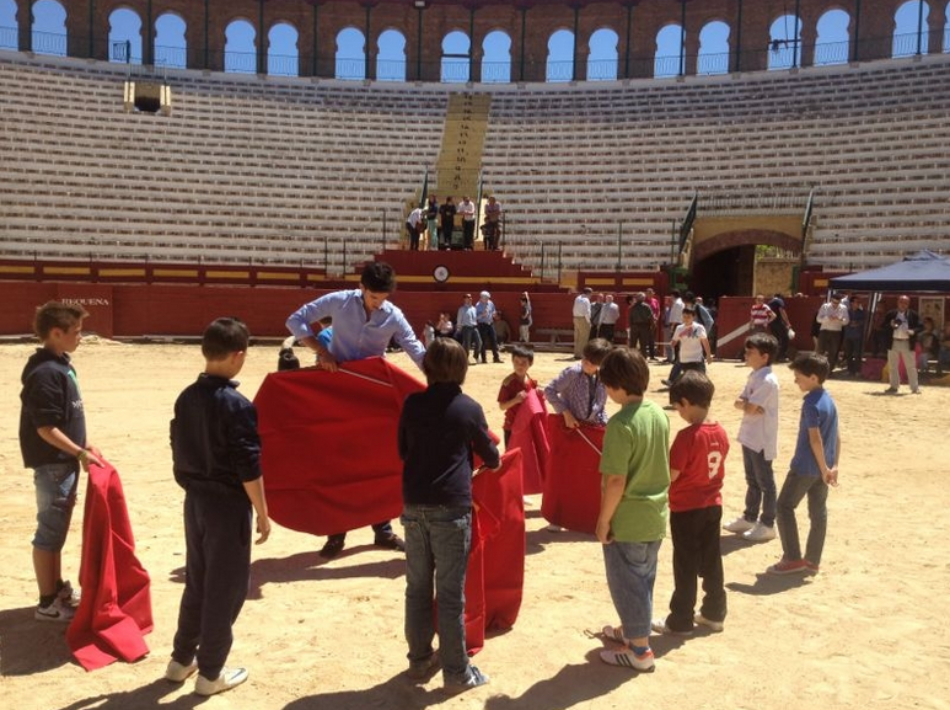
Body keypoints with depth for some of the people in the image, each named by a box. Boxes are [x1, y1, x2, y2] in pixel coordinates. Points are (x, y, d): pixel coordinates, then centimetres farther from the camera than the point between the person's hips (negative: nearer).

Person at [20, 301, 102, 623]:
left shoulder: (61, 366, 9)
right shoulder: (45, 373, -21)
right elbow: (45, 428, -23)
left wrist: (82, 445, 15)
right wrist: (80, 453, -19)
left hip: (65, 462, 10)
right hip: (52, 464, -10)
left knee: (58, 529, 19)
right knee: (49, 532, 1)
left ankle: (58, 587, 32)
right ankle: (47, 603, 11)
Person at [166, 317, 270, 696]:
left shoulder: (186, 398, 3)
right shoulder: (236, 405, -20)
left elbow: (178, 452, 11)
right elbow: (249, 468, -18)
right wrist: (262, 513, -9)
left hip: (194, 500, 7)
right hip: (227, 504, -7)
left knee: (196, 583, 20)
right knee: (225, 590, 6)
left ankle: (181, 660, 32)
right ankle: (210, 673, 17)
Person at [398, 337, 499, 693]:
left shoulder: (412, 404, 5)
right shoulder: (469, 408, -4)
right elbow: (489, 456, 9)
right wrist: (495, 459, 33)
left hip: (414, 504, 4)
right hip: (451, 508, -4)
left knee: (417, 587, 14)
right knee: (451, 593, 3)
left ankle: (420, 660, 25)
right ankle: (456, 671, 11)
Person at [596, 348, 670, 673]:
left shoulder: (621, 423, -24)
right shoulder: (659, 415, 1)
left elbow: (616, 480, -24)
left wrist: (603, 520, -13)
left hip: (627, 519, -8)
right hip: (656, 515, 8)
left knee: (627, 582, 8)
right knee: (643, 578, 22)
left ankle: (640, 651, 18)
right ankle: (633, 630, 40)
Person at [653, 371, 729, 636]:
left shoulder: (687, 436, -23)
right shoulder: (721, 433, 0)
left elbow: (671, 475, -20)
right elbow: (715, 468, 10)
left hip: (686, 509, -7)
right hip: (713, 505, 7)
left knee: (685, 566, 4)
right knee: (711, 562, 17)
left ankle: (680, 621, 14)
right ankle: (714, 613, 28)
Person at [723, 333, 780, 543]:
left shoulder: (767, 380, -20)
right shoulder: (754, 376, 9)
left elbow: (749, 408, -25)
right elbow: (738, 402, 6)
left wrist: (746, 404, -5)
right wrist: (748, 405, -13)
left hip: (762, 440, -9)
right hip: (749, 437, 9)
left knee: (765, 482, 2)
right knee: (752, 480, 19)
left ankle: (768, 525, 12)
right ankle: (749, 518, 30)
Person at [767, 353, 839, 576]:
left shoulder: (811, 402, -18)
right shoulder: (829, 400, 9)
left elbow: (815, 439, -23)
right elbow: (837, 436, 11)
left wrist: (824, 468, -18)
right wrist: (833, 466, 11)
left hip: (805, 466, -9)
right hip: (822, 467, 9)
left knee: (785, 506, 2)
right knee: (818, 512, 11)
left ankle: (792, 558, 2)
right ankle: (812, 560, 18)